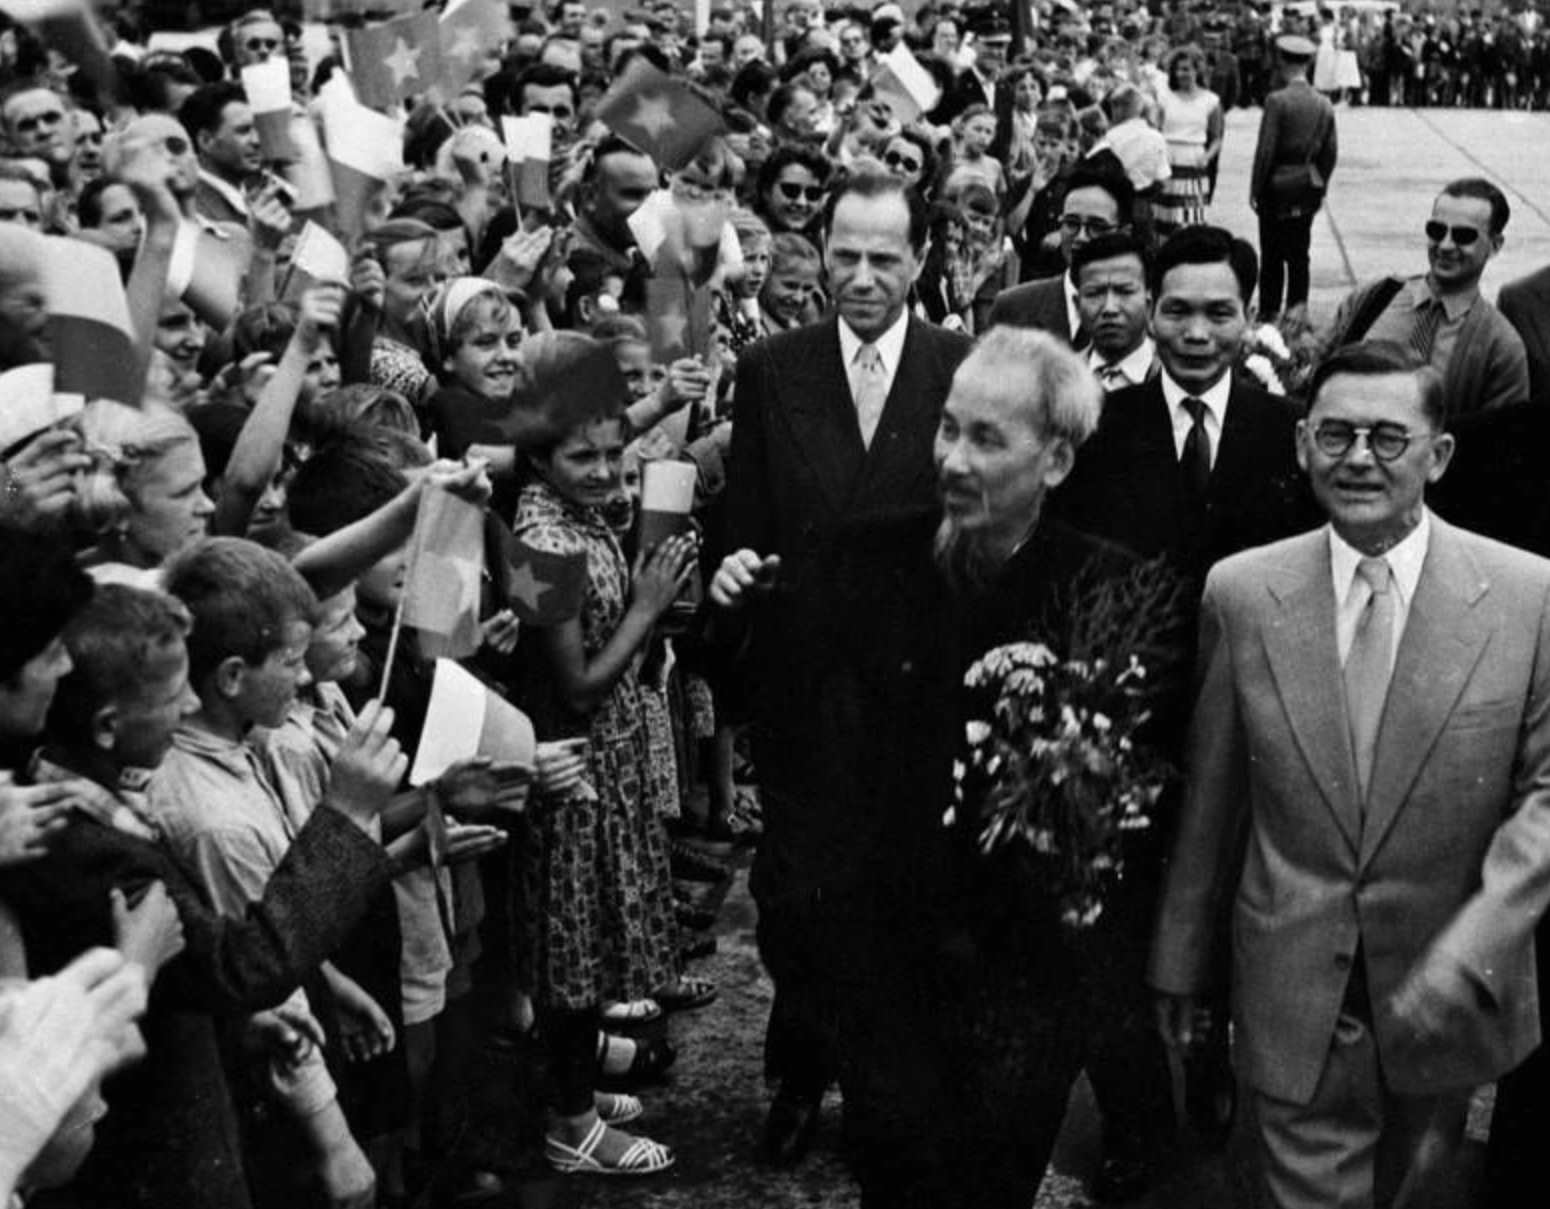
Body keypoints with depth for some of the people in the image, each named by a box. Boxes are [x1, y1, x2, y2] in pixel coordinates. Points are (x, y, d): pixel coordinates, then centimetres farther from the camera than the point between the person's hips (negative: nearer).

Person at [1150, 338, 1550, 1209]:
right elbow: (1209, 797, 1)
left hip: (1451, 998, 1)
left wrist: (1469, 953, -20)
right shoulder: (1241, 593, -6)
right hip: (1295, 1000, -1)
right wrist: (1181, 963, 6)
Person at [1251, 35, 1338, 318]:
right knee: (1299, 254, 11)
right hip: (1309, 189, 5)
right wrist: (1321, 185, 17)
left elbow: (1265, 150, -14)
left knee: (1272, 255, 4)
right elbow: (1330, 152, 7)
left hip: (1278, 186, -5)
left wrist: (1255, 188, -6)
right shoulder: (1324, 105, 2)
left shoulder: (1277, 101, -14)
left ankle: (1269, 313, 7)